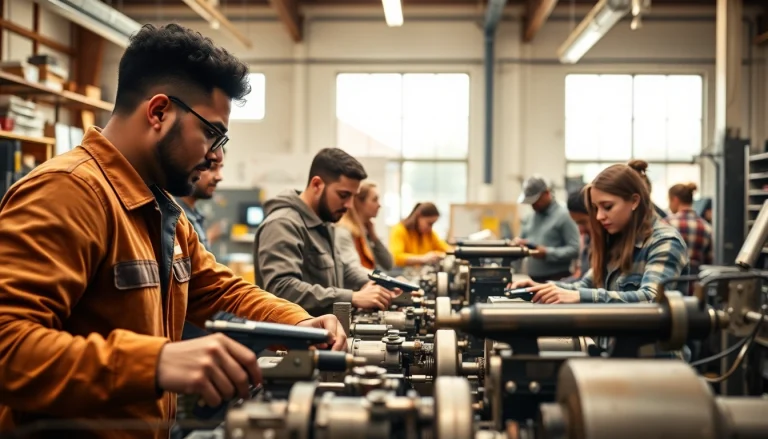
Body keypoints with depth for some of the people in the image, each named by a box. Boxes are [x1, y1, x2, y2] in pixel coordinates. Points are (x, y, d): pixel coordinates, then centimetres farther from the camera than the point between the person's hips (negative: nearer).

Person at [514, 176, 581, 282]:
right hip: (533, 279, 6)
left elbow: (575, 249, -13)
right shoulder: (529, 218, 16)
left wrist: (548, 253, -20)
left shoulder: (563, 216, -7)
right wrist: (519, 242, 2)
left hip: (557, 279, -6)